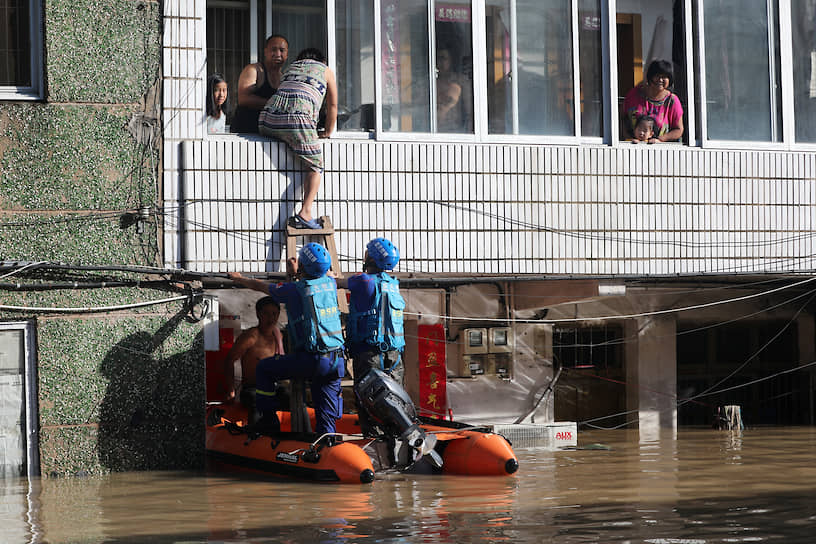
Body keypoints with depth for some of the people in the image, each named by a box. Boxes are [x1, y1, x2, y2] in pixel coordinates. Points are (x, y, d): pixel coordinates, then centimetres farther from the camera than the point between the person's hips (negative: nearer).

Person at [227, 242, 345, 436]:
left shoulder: (294, 290, -7)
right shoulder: (330, 283, 8)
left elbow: (259, 286, 11)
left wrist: (239, 279, 29)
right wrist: (296, 274, 48)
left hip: (311, 360, -5)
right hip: (336, 362, 5)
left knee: (263, 368, 15)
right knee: (326, 415, 10)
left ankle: (269, 421, 18)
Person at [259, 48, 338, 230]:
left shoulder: (291, 67, 34)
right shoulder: (326, 70, 23)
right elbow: (332, 105, 26)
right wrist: (327, 132, 38)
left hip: (268, 120, 4)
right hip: (298, 118, -4)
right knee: (316, 166, 2)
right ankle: (305, 212, -15)